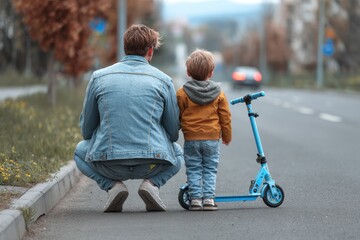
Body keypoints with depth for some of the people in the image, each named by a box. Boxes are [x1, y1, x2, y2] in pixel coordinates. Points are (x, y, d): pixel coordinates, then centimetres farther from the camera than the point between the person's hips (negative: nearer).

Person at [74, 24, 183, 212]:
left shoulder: (98, 77, 2)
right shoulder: (163, 80, 1)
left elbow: (86, 129, 10)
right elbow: (173, 131, 8)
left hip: (109, 165, 0)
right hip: (151, 163, 0)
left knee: (81, 151, 33)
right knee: (177, 153, 34)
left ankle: (112, 185, 5)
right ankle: (152, 183, 3)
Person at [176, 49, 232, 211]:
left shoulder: (182, 93, -5)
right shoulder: (218, 94, 0)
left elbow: (177, 118, -1)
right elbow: (225, 118, 5)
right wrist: (227, 137, 18)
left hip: (191, 139, -1)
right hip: (212, 138, 1)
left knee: (193, 170, 7)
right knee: (210, 170, 9)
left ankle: (195, 198, 1)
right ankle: (209, 198, 2)